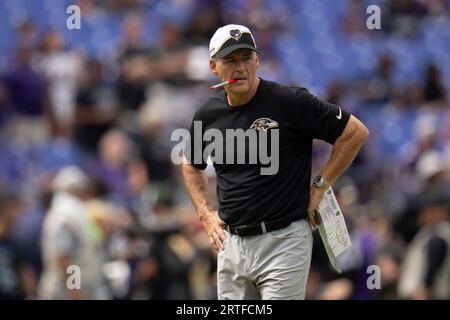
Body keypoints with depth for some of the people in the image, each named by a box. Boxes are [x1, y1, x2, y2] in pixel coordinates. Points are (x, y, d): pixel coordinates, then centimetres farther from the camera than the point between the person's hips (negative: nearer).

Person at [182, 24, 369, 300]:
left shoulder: (290, 102, -10)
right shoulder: (207, 115, 6)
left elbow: (356, 132, -7)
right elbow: (191, 164, 27)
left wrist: (320, 187, -5)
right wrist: (206, 214, 14)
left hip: (283, 242, -6)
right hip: (231, 243, 6)